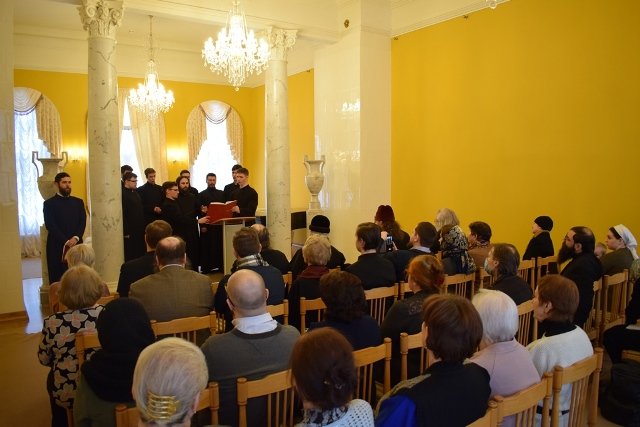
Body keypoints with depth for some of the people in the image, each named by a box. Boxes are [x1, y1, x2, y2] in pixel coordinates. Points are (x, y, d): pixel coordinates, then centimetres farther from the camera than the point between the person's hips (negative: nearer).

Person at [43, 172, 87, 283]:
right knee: (57, 281, 0)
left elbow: (83, 222, 6)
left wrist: (76, 238, -11)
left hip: (76, 246, 3)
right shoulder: (49, 203, 3)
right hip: (57, 247, -3)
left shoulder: (78, 202, 14)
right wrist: (66, 242, -14)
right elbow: (50, 225, -6)